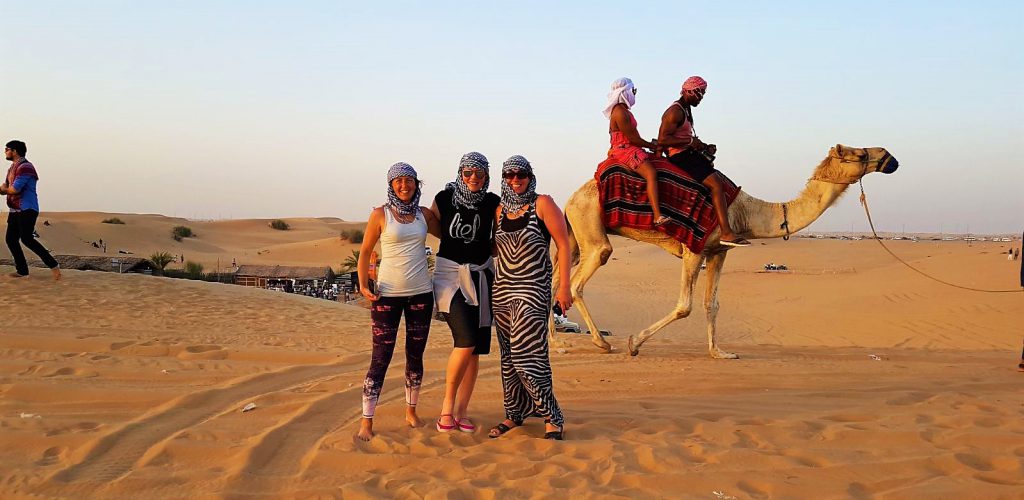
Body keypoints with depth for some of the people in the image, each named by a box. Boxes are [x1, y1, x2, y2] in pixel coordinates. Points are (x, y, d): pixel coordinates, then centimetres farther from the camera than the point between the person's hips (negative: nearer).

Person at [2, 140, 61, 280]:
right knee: (11, 239, 6)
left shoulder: (25, 167, -14)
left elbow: (14, 189, -20)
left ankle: (53, 265, -15)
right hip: (15, 210, 10)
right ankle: (22, 270, 12)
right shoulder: (12, 168, 19)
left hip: (27, 210, -10)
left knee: (26, 239, -18)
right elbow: (5, 187, 18)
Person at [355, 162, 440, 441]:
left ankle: (411, 412, 27)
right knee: (381, 358, -5)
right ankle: (366, 422, 1)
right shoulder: (380, 214, -3)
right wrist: (363, 285, -9)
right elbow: (365, 251, 1)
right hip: (388, 294, -4)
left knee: (415, 356, 11)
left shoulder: (424, 214, 7)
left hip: (420, 293, 4)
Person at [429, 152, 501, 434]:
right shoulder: (444, 198, -2)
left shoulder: (492, 203, 1)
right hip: (449, 274, -3)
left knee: (475, 349, 2)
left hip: (481, 275, 3)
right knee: (466, 341, -19)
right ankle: (447, 405, -3)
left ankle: (461, 411, 13)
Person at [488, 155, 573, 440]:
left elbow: (564, 245, -7)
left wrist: (564, 286, -11)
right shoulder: (500, 210, 11)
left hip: (533, 290, -6)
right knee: (508, 356, 8)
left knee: (527, 356, -13)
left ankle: (552, 417, -2)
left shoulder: (543, 204, -6)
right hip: (503, 289, 6)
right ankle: (514, 414, 20)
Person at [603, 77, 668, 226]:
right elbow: (632, 138, -15)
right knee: (651, 173, -29)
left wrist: (651, 144, 13)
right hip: (625, 151, -11)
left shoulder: (623, 110, 18)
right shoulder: (620, 112, -15)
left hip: (628, 149, 11)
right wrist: (651, 146, -3)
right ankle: (658, 216, -41)